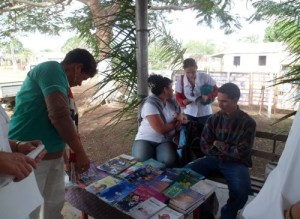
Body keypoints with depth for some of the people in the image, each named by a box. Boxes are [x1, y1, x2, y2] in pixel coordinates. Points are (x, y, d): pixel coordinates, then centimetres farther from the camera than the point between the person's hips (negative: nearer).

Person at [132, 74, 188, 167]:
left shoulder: (173, 102, 7)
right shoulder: (150, 104, -16)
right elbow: (161, 129, -21)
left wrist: (181, 118, -6)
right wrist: (177, 121, -4)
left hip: (165, 141, 4)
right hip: (146, 139, -4)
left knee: (170, 160, -28)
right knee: (141, 159, -33)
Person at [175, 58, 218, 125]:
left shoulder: (205, 77, -14)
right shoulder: (180, 81, -9)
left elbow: (216, 90, -5)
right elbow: (178, 97, 0)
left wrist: (208, 97, -25)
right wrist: (183, 102, -23)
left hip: (204, 113, -1)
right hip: (189, 113, 1)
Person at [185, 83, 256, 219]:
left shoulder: (248, 123, -9)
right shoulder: (214, 119, -1)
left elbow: (241, 153, -13)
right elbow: (205, 147, -3)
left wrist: (219, 145, -7)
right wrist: (229, 150, -11)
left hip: (236, 163, -3)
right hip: (214, 159, 3)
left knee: (242, 190, -31)